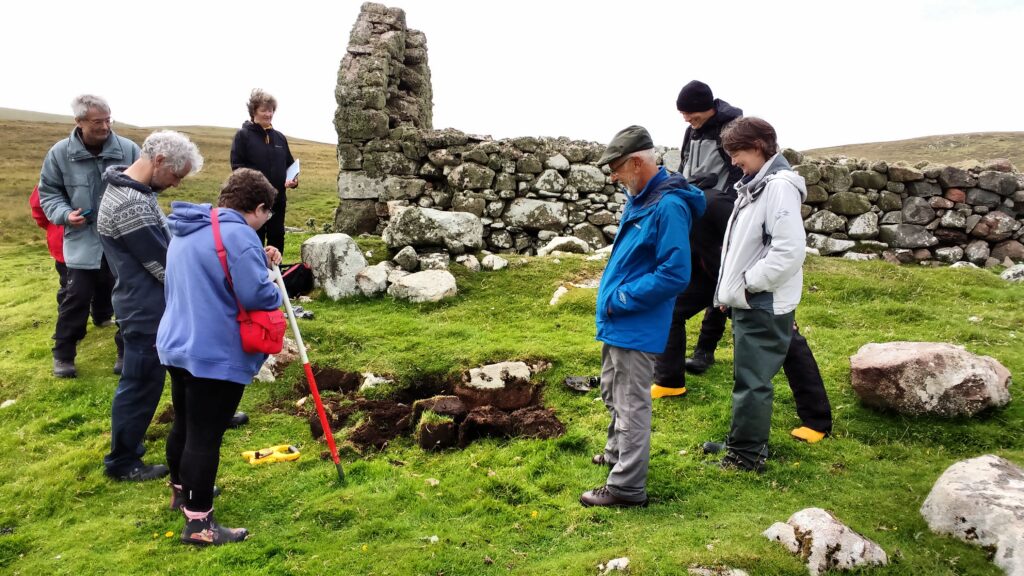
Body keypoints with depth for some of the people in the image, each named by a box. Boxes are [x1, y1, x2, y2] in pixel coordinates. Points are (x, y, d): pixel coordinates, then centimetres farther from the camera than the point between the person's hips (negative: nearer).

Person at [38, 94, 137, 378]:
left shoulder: (128, 150, -6)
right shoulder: (60, 153, -4)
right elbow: (48, 192, 7)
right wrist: (64, 214, -11)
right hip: (83, 242, 0)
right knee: (77, 298, 3)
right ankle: (63, 353, 22)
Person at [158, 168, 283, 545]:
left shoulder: (187, 231, 12)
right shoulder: (238, 234, -20)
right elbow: (258, 295, -25)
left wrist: (258, 260, 12)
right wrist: (276, 293, -3)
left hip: (178, 345, 10)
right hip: (217, 354, -10)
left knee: (184, 425, 24)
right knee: (205, 436, -2)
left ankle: (181, 489, 43)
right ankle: (198, 523, 7)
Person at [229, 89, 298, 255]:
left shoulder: (279, 137, 13)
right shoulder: (243, 136, -4)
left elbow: (290, 164, 18)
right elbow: (237, 166, -12)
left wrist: (293, 179, -3)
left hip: (278, 199, 5)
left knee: (277, 238, 11)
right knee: (256, 240, 2)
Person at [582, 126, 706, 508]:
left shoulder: (668, 206, -21)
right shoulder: (639, 197, 8)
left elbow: (675, 275, -25)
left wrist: (622, 300, -20)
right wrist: (612, 297, 11)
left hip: (637, 327, -10)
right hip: (618, 320, 10)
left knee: (631, 405, 1)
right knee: (613, 394, 25)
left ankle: (627, 487, 14)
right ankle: (617, 454, 45)